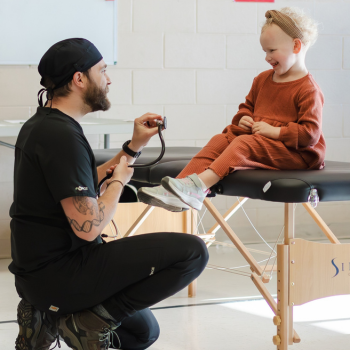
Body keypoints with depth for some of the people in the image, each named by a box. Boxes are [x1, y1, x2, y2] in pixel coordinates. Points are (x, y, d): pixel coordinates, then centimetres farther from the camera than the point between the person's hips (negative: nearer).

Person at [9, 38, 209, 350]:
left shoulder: (40, 124, 11)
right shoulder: (62, 135, -20)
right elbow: (88, 227, -23)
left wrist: (133, 147, 12)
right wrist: (119, 179, -5)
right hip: (57, 274, -10)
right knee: (192, 251, -17)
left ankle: (50, 317, 12)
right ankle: (90, 321, -11)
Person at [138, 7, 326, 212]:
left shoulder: (308, 90, -12)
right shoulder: (262, 80, 16)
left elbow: (310, 133, -20)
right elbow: (248, 105, 31)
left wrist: (274, 131, -21)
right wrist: (243, 118, 7)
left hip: (296, 152, -8)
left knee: (244, 144, -30)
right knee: (220, 140, -13)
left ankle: (200, 185, -48)